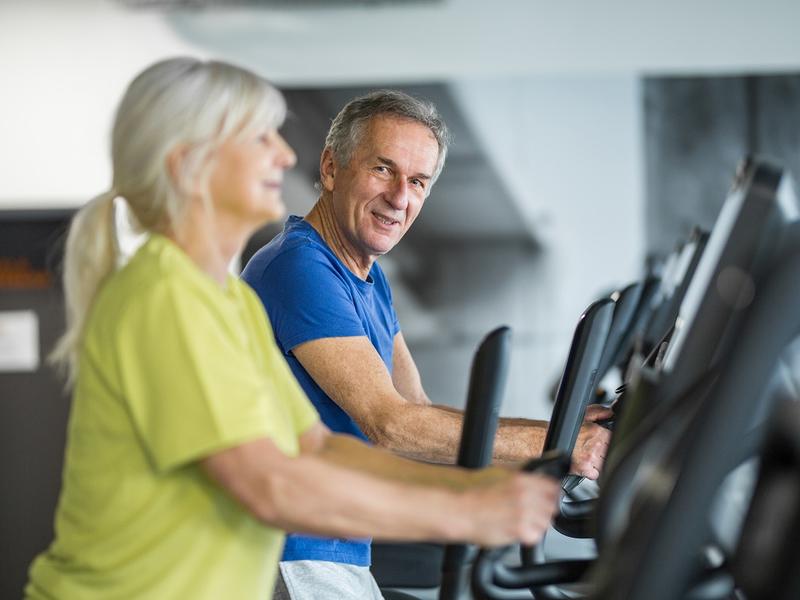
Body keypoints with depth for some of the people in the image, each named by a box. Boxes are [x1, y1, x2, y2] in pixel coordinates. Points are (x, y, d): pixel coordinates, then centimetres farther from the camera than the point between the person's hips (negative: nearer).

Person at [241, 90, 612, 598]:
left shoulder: (371, 280, 14)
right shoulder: (299, 267, -17)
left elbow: (420, 413, 11)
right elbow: (388, 424, -21)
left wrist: (567, 428, 0)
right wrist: (557, 444, -18)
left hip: (340, 555, 9)